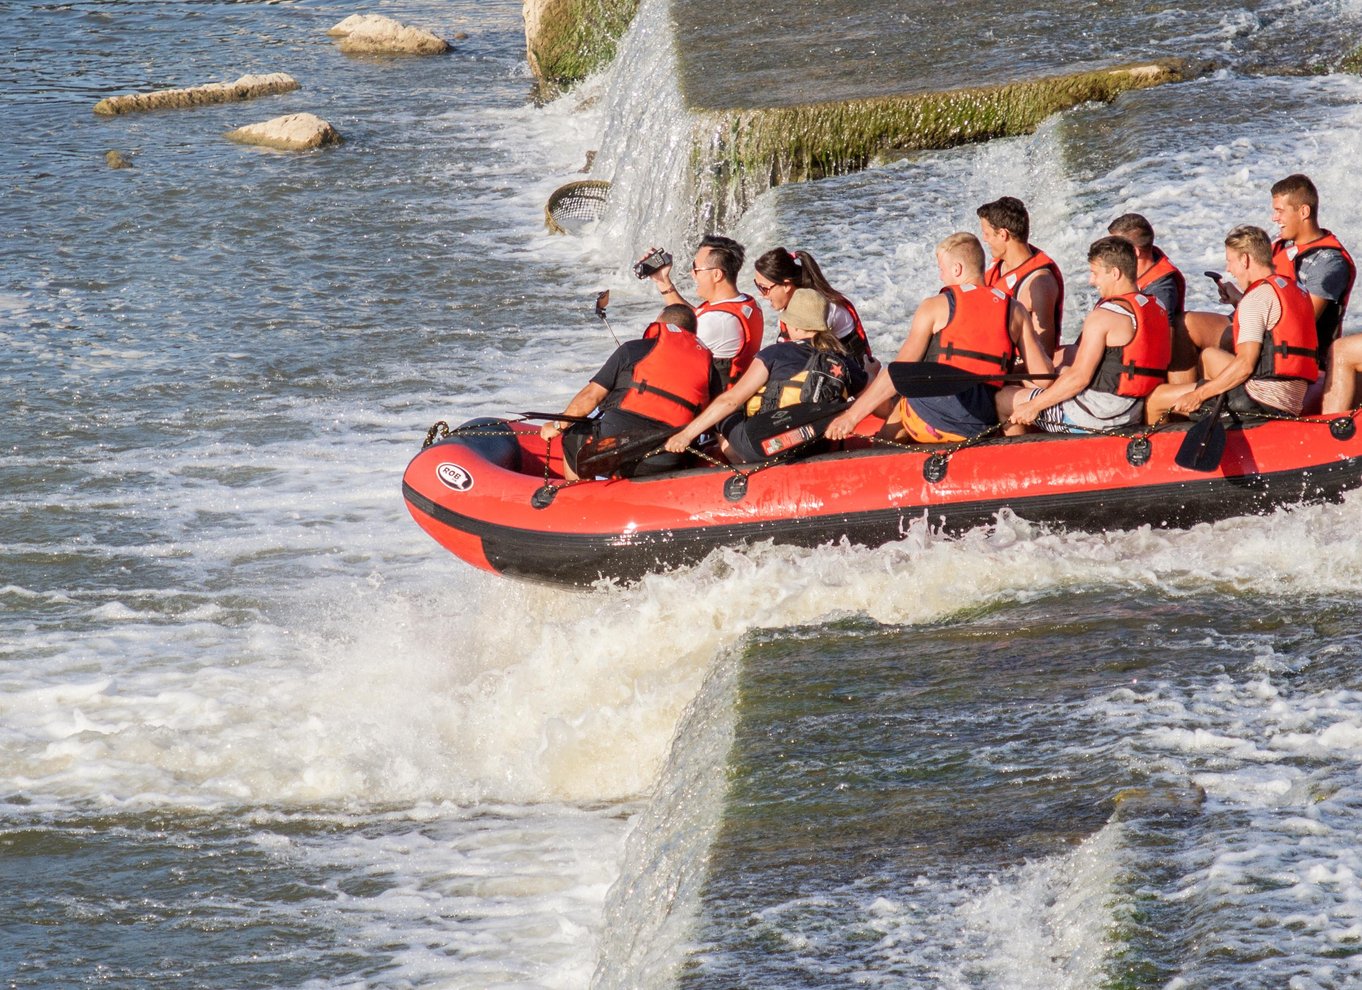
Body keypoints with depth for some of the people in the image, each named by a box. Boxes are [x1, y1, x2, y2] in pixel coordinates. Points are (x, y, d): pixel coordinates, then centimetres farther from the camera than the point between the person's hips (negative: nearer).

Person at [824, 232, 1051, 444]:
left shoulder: (935, 307, -1)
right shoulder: (1015, 311, 7)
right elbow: (1043, 375, 4)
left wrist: (852, 417, 1)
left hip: (929, 422, -4)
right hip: (982, 428, 4)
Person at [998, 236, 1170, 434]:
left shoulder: (1103, 317, -20)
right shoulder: (1159, 309, 6)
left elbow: (1080, 377, -21)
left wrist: (1034, 406, -12)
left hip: (1098, 415, -9)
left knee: (1002, 398, 2)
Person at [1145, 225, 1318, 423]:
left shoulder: (1256, 298, -12)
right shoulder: (1298, 291, 16)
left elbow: (1245, 365, -18)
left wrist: (1198, 396, -10)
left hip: (1262, 399, -10)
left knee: (1156, 399, -3)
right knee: (1209, 355, 34)